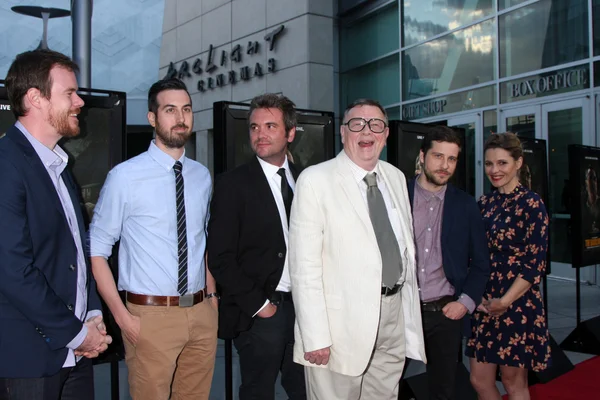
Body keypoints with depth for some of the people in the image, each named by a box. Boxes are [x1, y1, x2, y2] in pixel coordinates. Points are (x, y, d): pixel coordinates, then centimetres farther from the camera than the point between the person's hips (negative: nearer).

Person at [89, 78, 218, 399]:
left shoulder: (202, 176, 6)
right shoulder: (125, 176, -10)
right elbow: (96, 250, -7)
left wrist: (212, 293, 9)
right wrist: (122, 315, -11)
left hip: (202, 312, 5)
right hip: (150, 314, -4)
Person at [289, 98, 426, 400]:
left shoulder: (396, 178, 9)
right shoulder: (315, 180, -10)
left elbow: (406, 247, 14)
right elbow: (304, 264, -14)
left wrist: (410, 312, 9)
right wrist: (315, 337, -17)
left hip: (395, 315, 6)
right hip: (343, 322, -6)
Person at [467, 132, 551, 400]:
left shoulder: (531, 204, -9)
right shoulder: (485, 203, 8)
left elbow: (536, 264, -13)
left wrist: (505, 301, -18)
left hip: (517, 304, -6)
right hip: (485, 303, 6)